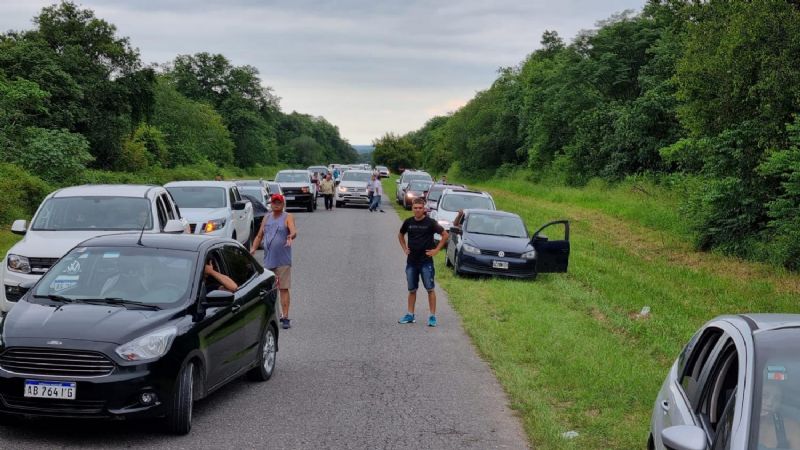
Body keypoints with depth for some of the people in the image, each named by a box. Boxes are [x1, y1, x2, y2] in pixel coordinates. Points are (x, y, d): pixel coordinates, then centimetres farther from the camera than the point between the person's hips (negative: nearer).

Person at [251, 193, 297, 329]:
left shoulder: (288, 217, -2)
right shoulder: (266, 218, 14)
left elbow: (294, 231, -20)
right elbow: (259, 236, 16)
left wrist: (291, 236, -43)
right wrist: (253, 248, 0)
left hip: (283, 261, -5)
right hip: (268, 260, 5)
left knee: (283, 288, -7)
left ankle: (285, 317, -7)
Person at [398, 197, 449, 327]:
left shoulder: (430, 222, -7)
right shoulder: (408, 222, 4)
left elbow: (445, 235, -3)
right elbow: (400, 235, 23)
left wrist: (436, 250, -6)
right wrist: (404, 248, 11)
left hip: (426, 261, -4)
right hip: (411, 261, 4)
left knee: (430, 289, -3)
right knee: (412, 290, 10)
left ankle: (432, 316, 1)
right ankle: (410, 315, 18)